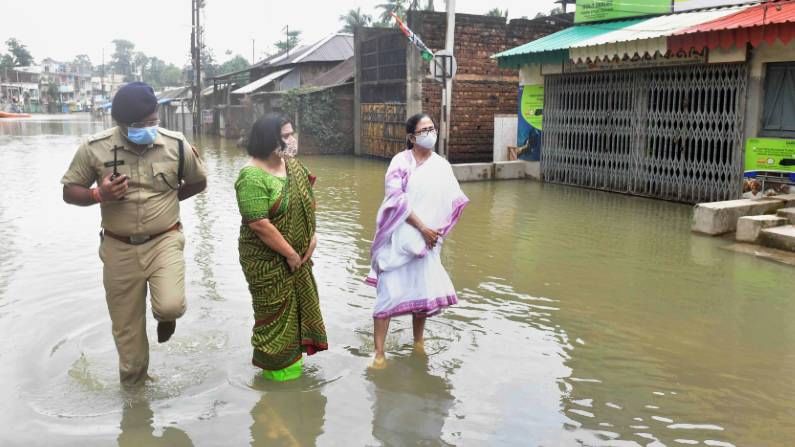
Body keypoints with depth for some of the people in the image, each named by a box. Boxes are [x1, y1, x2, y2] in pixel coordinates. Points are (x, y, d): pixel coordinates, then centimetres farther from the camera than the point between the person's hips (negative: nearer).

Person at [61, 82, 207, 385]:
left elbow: (198, 182, 9)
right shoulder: (94, 148, -10)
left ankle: (165, 317, 17)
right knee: (126, 327, 10)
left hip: (165, 241, -1)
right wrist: (99, 194, -21)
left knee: (171, 305, -24)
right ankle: (133, 386, 34)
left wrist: (167, 198, -1)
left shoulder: (177, 145, -9)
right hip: (119, 248, 1)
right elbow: (69, 191, 0)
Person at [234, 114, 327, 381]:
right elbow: (260, 224, -26)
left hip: (298, 253, 8)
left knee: (299, 301, 17)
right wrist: (290, 254, -19)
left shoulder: (292, 164, 3)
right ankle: (274, 365, 25)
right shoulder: (252, 177, -23)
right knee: (275, 309, 6)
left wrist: (312, 235, 0)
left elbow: (307, 200, 12)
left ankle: (292, 354, 36)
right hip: (267, 259, -8)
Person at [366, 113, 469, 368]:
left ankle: (418, 341, 32)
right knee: (389, 292, -5)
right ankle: (379, 352, 2)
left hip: (427, 240, 5)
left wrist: (438, 231, -7)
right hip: (399, 238, -4)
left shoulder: (441, 165, 7)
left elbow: (454, 201, 5)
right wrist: (422, 227, -16)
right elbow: (397, 199, -14)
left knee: (425, 292, 11)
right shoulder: (401, 162, -6)